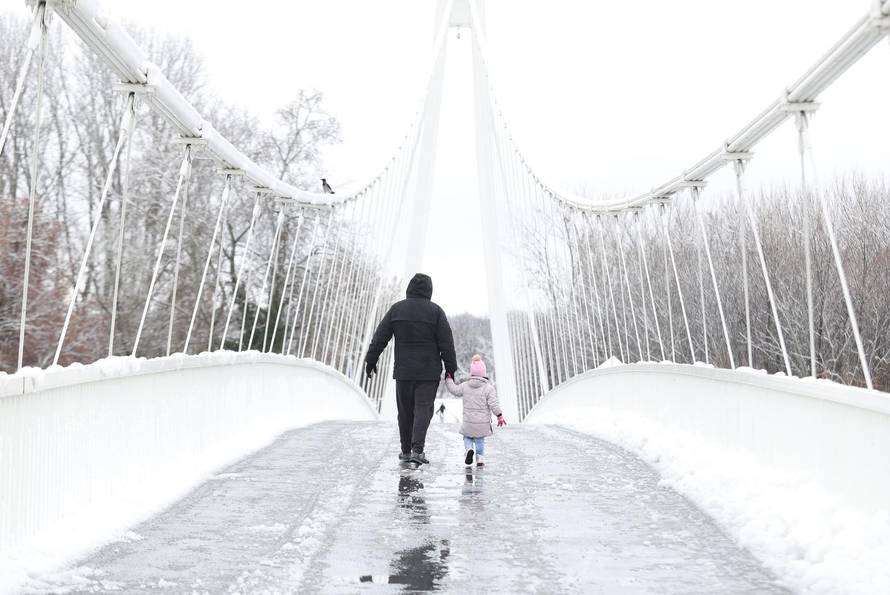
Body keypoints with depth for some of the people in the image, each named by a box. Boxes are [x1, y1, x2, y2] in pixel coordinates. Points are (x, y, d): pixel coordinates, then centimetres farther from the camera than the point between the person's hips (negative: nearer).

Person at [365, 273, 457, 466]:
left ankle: (406, 450, 17)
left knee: (405, 411, 12)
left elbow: (379, 338, 3)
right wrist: (451, 369, 4)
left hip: (403, 370, 2)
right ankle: (417, 449, -17)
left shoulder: (397, 309, 2)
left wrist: (371, 361, 11)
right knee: (423, 409, -2)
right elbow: (446, 343, -4)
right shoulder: (435, 311, -3)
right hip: (428, 371, -2)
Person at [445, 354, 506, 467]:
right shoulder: (488, 388, -10)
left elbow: (454, 390, 11)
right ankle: (480, 457, 4)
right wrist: (499, 416, -1)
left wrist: (448, 379, 24)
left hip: (468, 422, 1)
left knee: (467, 437, 17)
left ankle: (469, 449, -11)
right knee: (480, 440, 15)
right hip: (483, 422, -1)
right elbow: (493, 404, -11)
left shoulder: (465, 386, -2)